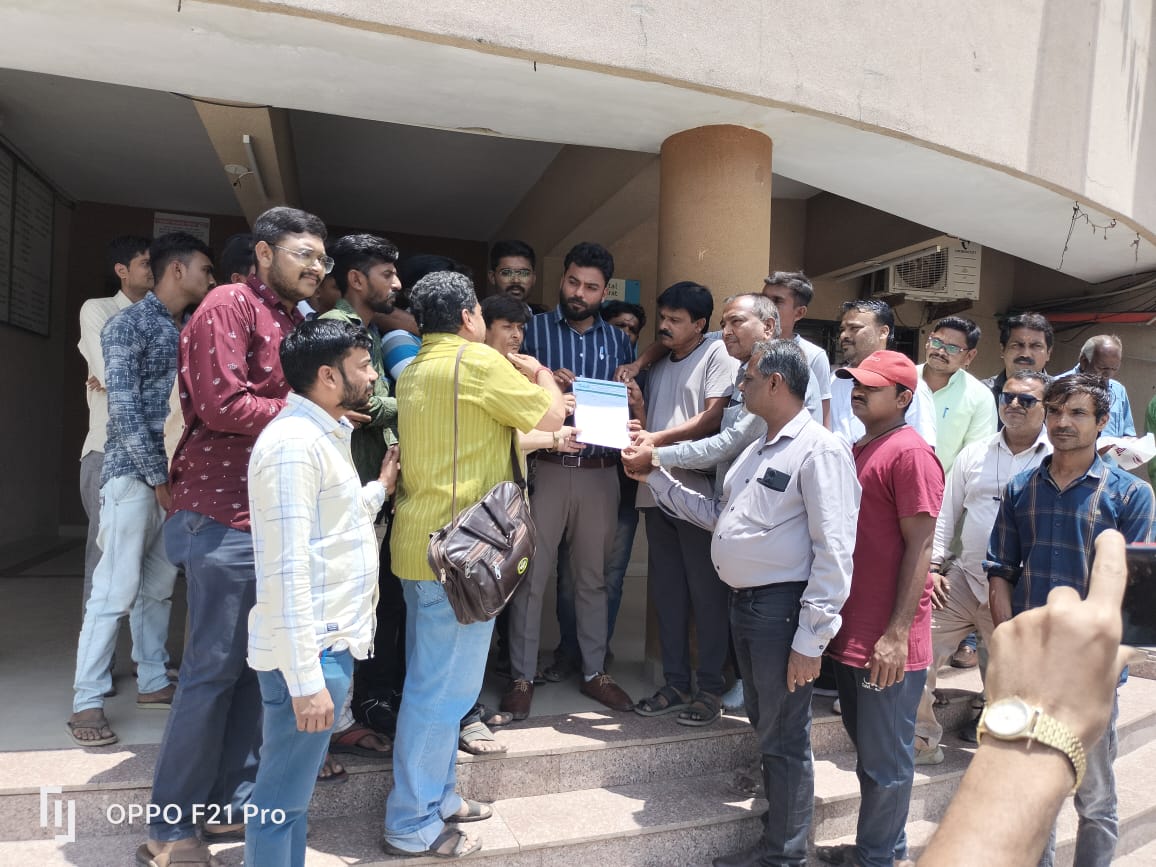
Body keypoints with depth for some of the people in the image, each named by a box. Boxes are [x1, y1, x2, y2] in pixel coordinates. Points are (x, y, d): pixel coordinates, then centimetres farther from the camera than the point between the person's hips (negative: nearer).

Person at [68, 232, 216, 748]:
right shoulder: (128, 325, -6)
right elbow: (124, 409, -13)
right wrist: (158, 478, -14)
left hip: (176, 474, 7)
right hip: (134, 473, -7)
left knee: (159, 586, 12)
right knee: (117, 589, -5)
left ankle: (152, 682, 22)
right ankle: (86, 702, 5)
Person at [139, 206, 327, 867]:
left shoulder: (294, 319, 18)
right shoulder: (230, 304, -9)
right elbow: (221, 406, -19)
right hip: (228, 515, -9)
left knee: (256, 662, 13)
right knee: (214, 668, -2)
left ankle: (235, 801, 27)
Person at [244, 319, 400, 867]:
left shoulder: (327, 434, 13)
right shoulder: (293, 442, -18)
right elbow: (286, 571, -23)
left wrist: (379, 489, 18)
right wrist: (306, 679, -23)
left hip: (331, 642, 9)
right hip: (309, 653, -9)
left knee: (292, 793, 21)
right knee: (280, 802, 6)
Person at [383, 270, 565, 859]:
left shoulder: (415, 370, 14)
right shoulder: (477, 360, -14)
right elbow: (549, 415, -7)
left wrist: (551, 438, 23)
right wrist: (539, 373, 12)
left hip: (423, 543, 10)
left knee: (433, 678, 18)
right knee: (444, 685, 0)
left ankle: (434, 795, 32)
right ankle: (412, 824, 12)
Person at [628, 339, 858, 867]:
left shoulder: (819, 451, -16)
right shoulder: (756, 450, 14)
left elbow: (834, 552, -20)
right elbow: (719, 515, 20)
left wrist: (811, 639, -21)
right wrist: (655, 479, 18)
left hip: (783, 607, -9)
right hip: (744, 602, 9)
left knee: (785, 738, 7)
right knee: (764, 725, 22)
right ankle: (780, 820, 41)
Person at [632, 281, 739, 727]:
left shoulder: (718, 354, 0)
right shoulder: (659, 367, 21)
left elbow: (713, 416, -12)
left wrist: (658, 439, -18)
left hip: (697, 489, -7)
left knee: (706, 592, 1)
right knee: (666, 591, 10)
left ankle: (710, 688, 12)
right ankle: (675, 683, 20)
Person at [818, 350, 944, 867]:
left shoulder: (909, 453, -13)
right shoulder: (858, 450, 13)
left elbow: (919, 547, -17)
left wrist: (897, 634, -20)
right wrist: (837, 621, 15)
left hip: (887, 643, -9)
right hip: (850, 631, 9)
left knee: (885, 761, 8)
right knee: (867, 751, 21)